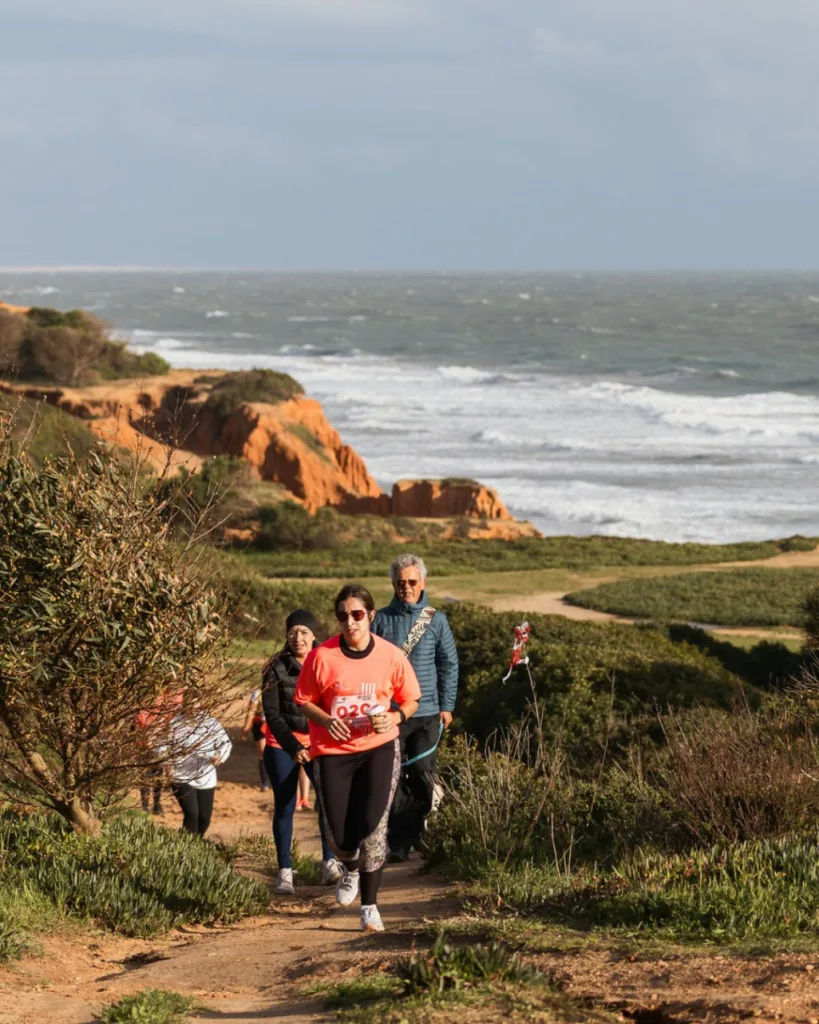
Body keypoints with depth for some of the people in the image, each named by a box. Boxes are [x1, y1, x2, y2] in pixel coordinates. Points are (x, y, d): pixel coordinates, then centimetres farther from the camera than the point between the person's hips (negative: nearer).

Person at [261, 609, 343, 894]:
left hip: (319, 742, 1)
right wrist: (293, 749, -17)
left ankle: (330, 861, -11)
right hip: (282, 745, -1)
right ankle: (285, 871, 7)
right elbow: (272, 714, -8)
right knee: (284, 805, -1)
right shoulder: (276, 668, -7)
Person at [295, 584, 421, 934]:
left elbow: (411, 700, 7)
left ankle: (370, 905, -3)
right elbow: (304, 700, 2)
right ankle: (351, 869, 41)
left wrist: (396, 716, -14)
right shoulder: (321, 656, -8)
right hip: (333, 751, 0)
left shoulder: (391, 656, -6)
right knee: (341, 833, 2)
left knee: (372, 824, -15)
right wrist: (326, 720, -17)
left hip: (379, 747, 0)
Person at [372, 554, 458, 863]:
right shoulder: (382, 619, 3)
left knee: (422, 777, 2)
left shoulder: (436, 620, 5)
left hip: (427, 712, 1)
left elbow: (449, 665, 9)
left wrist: (447, 706, 5)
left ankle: (413, 835, 16)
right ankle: (399, 844, -1)